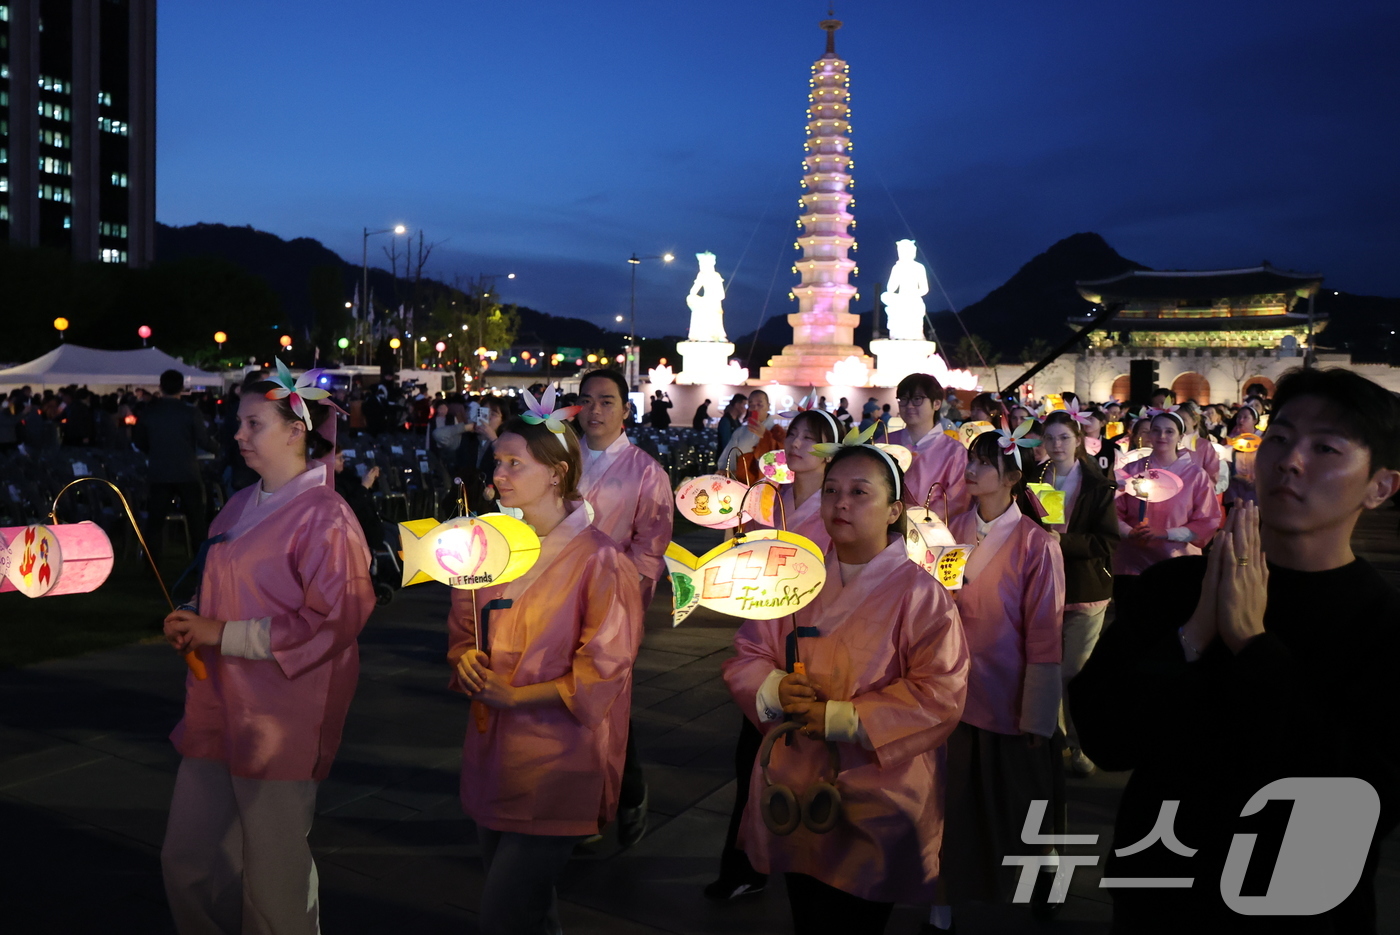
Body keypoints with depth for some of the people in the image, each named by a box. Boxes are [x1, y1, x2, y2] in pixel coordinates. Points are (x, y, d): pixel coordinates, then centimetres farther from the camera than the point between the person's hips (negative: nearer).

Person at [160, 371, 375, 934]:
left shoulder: (324, 516, -14)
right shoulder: (240, 507, 12)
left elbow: (333, 620, -20)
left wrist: (224, 635, -17)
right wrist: (191, 623, 4)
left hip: (280, 722, -8)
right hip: (218, 710, 8)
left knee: (273, 885, 5)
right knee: (186, 862, 16)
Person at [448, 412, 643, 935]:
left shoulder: (598, 559, -14)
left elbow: (601, 675, -14)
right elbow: (463, 632, 17)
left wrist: (513, 696, -16)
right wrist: (466, 664, -5)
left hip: (556, 764, -6)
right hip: (493, 752, 7)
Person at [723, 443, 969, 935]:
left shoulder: (919, 593, -12)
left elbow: (940, 694, -17)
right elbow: (746, 657, 6)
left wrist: (839, 718, -21)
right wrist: (776, 689, -17)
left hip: (876, 800, -4)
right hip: (795, 789, 4)